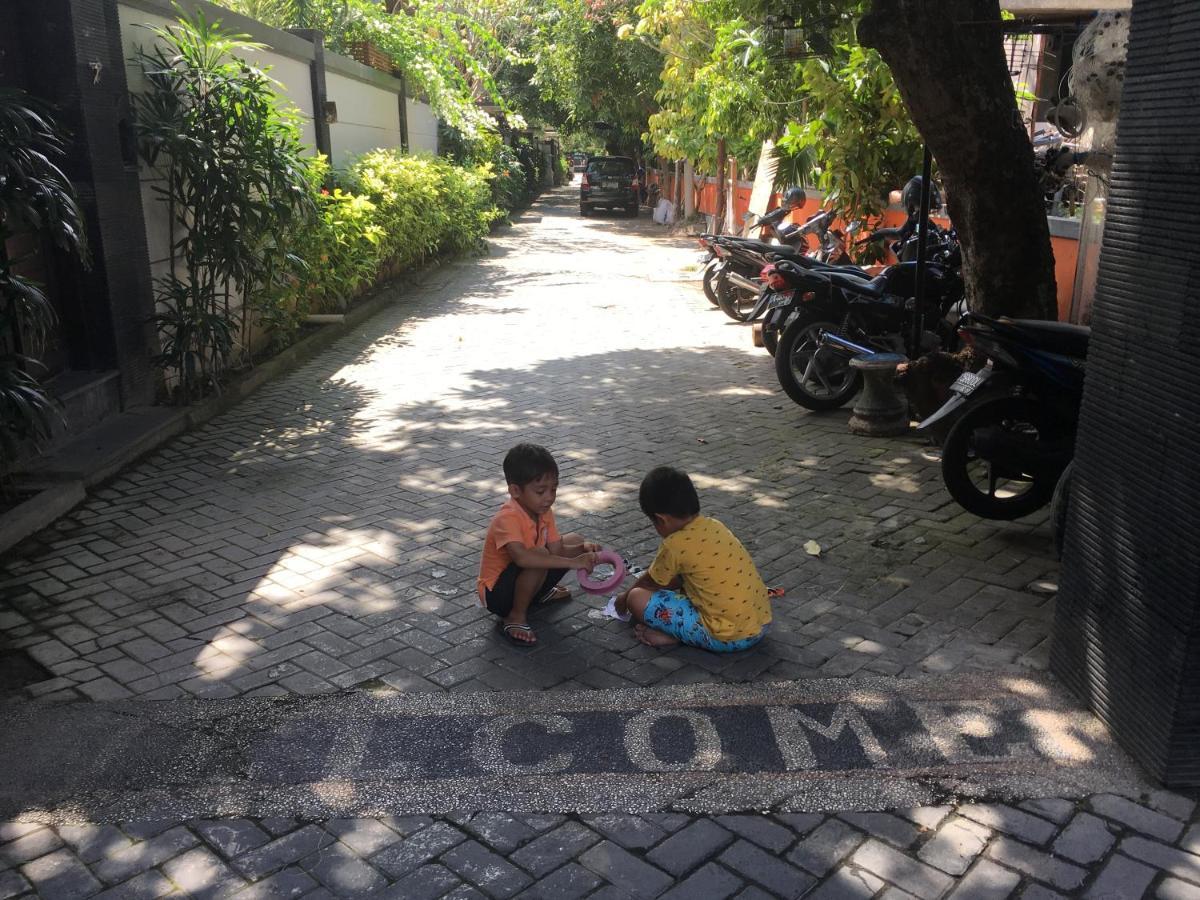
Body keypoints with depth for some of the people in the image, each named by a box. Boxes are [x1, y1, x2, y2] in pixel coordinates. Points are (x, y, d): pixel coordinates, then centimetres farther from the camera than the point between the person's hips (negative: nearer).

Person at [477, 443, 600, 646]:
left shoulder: (544, 512, -3)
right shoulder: (508, 518, -31)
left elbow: (557, 550, -5)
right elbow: (522, 557, -47)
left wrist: (582, 549, -26)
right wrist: (572, 562, -48)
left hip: (524, 577, 9)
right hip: (496, 593, -8)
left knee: (574, 541, 6)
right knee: (539, 554, -36)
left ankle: (540, 592, 17)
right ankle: (515, 616, -17)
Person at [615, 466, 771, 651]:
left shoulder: (675, 544, -13)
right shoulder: (714, 525, 8)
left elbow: (649, 582, 9)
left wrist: (625, 596, 28)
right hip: (762, 623, 8)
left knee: (637, 599, -4)